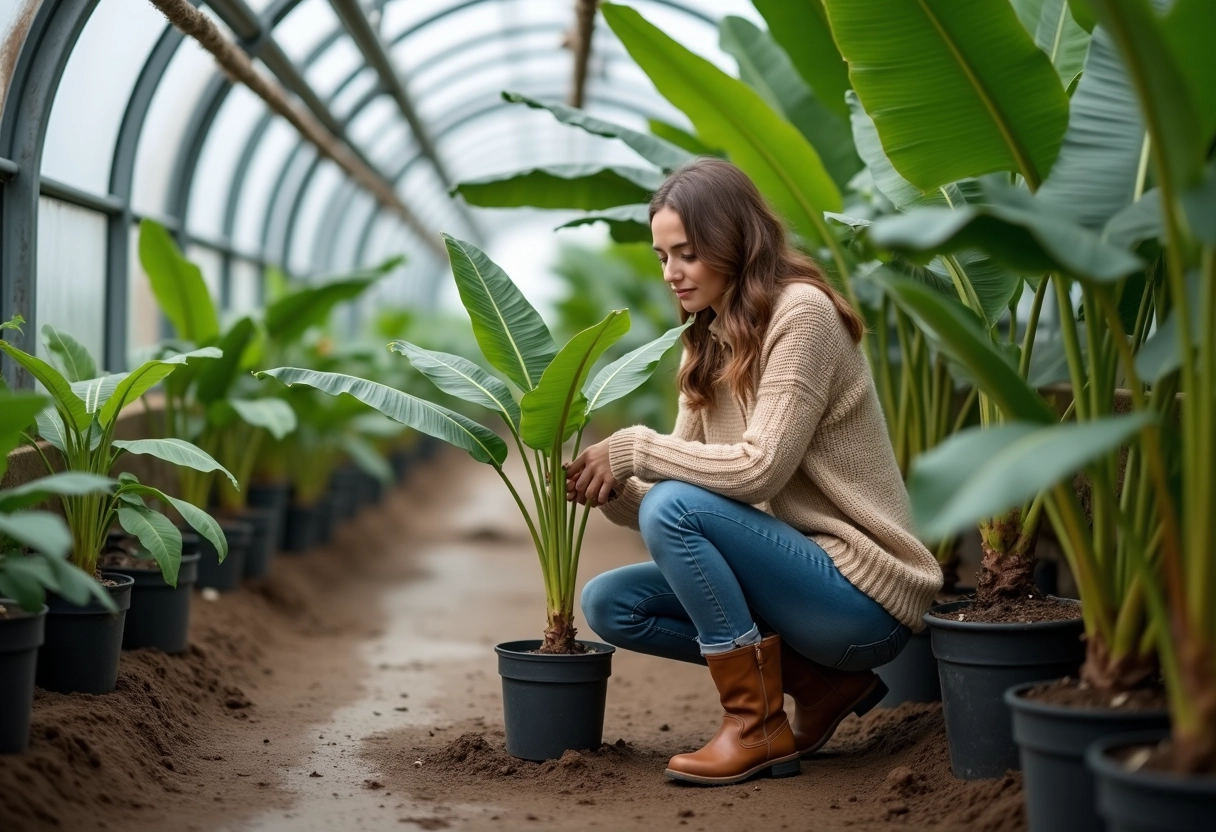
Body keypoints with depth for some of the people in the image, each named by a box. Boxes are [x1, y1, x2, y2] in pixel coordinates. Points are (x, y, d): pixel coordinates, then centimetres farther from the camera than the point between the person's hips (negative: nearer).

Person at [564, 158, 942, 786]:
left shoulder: (800, 312, -14)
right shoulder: (710, 344, 11)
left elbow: (759, 468, -24)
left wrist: (634, 448, -16)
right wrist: (611, 487, -14)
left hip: (862, 594, -9)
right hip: (799, 573, 9)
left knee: (676, 505, -24)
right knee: (609, 603, 2)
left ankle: (757, 724, -11)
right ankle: (822, 681, 6)